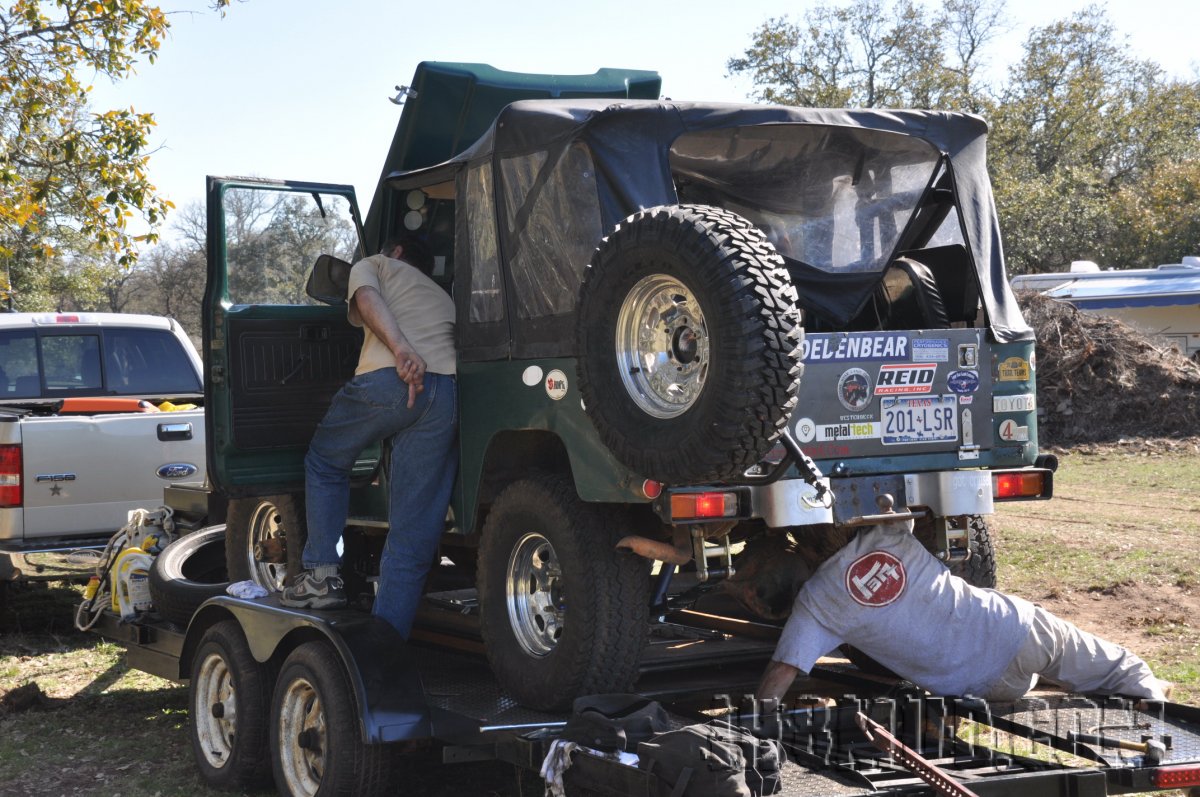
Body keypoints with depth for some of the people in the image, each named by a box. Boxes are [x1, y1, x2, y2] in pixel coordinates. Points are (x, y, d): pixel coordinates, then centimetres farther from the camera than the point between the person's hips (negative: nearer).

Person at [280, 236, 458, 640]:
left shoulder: (375, 265, 26)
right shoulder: (443, 297, 42)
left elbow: (368, 298, 3)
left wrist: (401, 349, -12)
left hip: (388, 380, -4)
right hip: (450, 390, 4)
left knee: (324, 460, 24)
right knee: (412, 538, 5)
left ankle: (322, 573, 14)